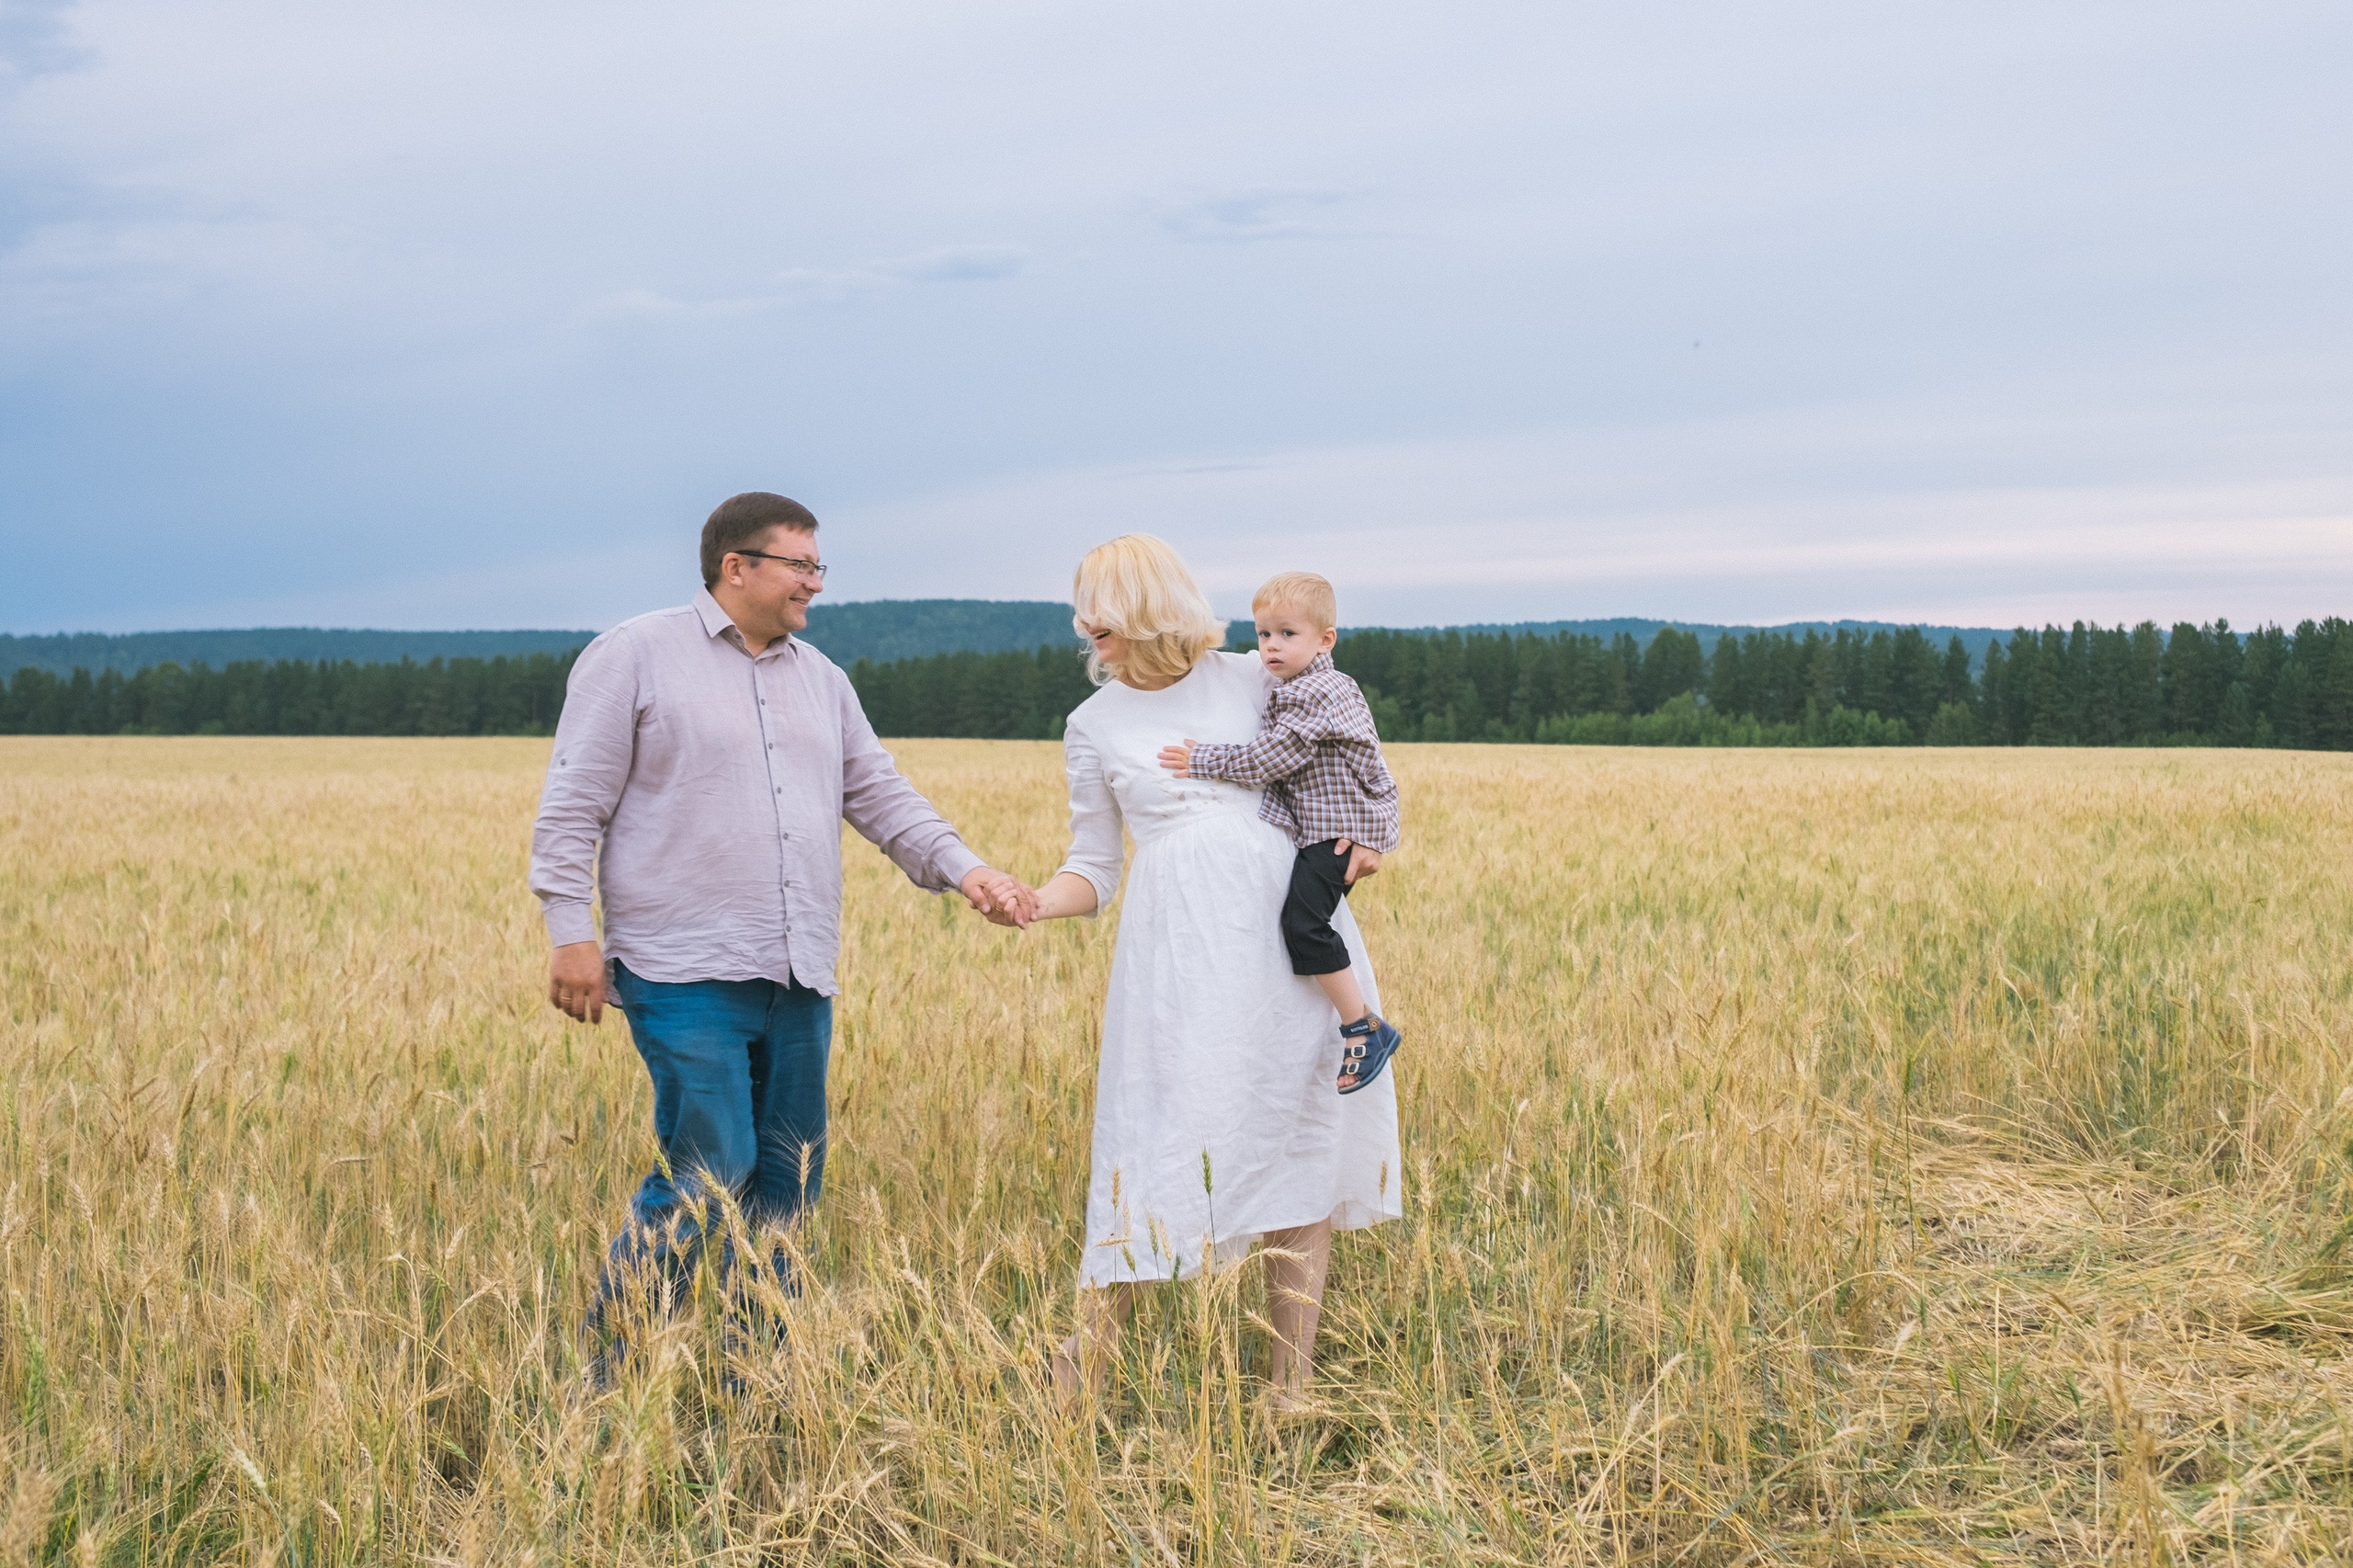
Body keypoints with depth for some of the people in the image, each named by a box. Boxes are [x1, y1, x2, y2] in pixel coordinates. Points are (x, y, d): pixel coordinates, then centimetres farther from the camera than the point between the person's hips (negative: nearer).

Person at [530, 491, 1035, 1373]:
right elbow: (572, 808, -4)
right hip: (687, 973, -7)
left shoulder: (819, 679, 18)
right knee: (707, 1174, -14)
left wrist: (962, 869, 3)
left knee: (785, 1186, 8)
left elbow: (880, 795, 18)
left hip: (799, 981, 7)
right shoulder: (635, 656, -1)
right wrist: (571, 933, -11)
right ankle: (604, 1371, 1)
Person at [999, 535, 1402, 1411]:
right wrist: (1033, 905, -11)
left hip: (1291, 927, 1)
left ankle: (1292, 1385, 13)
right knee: (1164, 1141, -7)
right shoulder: (1095, 725, 9)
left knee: (1300, 1146, 4)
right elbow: (1094, 870, 9)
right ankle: (1084, 1361, 6)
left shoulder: (1253, 682, 8)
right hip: (1178, 944, -1)